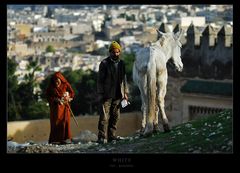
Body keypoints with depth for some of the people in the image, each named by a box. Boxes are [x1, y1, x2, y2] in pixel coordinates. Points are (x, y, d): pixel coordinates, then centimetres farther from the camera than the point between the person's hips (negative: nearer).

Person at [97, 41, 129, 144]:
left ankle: (111, 135, 13)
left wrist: (125, 92, 12)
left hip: (118, 95, 5)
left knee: (115, 116, 7)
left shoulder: (121, 63, 13)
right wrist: (100, 93, -10)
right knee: (104, 116, -7)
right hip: (107, 95, -5)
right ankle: (102, 137, -8)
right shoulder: (104, 63, -3)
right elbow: (100, 80, -4)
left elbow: (124, 79, 18)